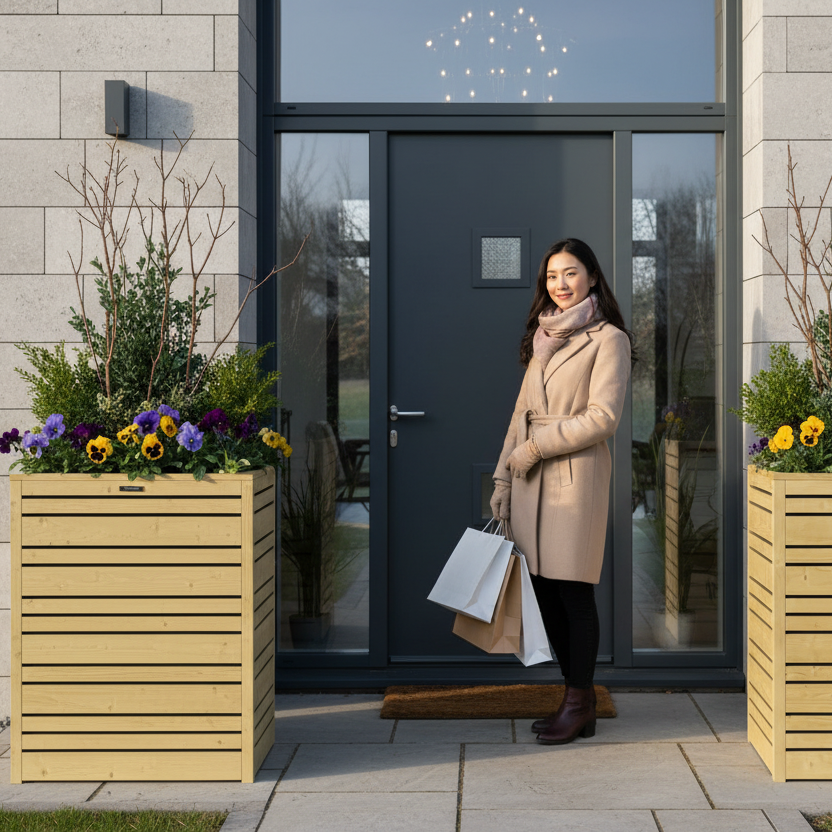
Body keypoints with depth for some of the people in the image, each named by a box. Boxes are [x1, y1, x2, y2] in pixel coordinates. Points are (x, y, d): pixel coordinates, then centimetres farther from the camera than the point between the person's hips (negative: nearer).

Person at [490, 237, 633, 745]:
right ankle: (576, 696, 17)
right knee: (546, 591, 7)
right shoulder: (543, 337, 18)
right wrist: (504, 479, 11)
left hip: (576, 475, -7)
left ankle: (580, 705, 6)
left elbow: (602, 417, -13)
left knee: (573, 589, -4)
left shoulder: (608, 339, -3)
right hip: (531, 480, 7)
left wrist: (534, 446, -11)